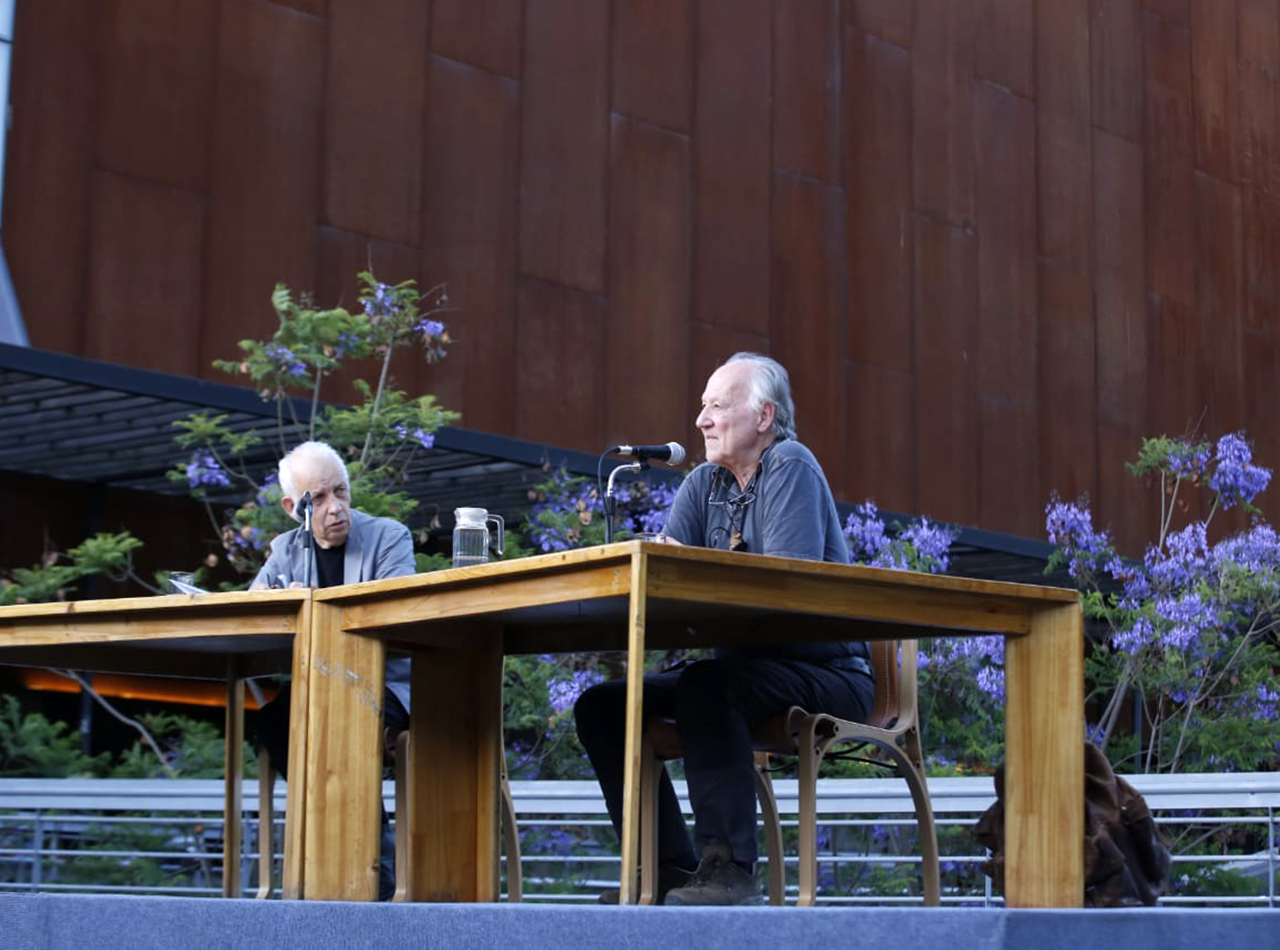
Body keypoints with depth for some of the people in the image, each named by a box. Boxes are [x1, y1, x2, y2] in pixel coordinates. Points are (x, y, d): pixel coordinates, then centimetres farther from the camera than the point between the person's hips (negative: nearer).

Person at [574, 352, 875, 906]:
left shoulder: (791, 467, -10)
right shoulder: (703, 485, 13)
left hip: (826, 671, -8)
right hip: (745, 666, 9)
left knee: (705, 687, -35)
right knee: (603, 706, 0)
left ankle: (729, 868, -33)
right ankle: (673, 870, -3)